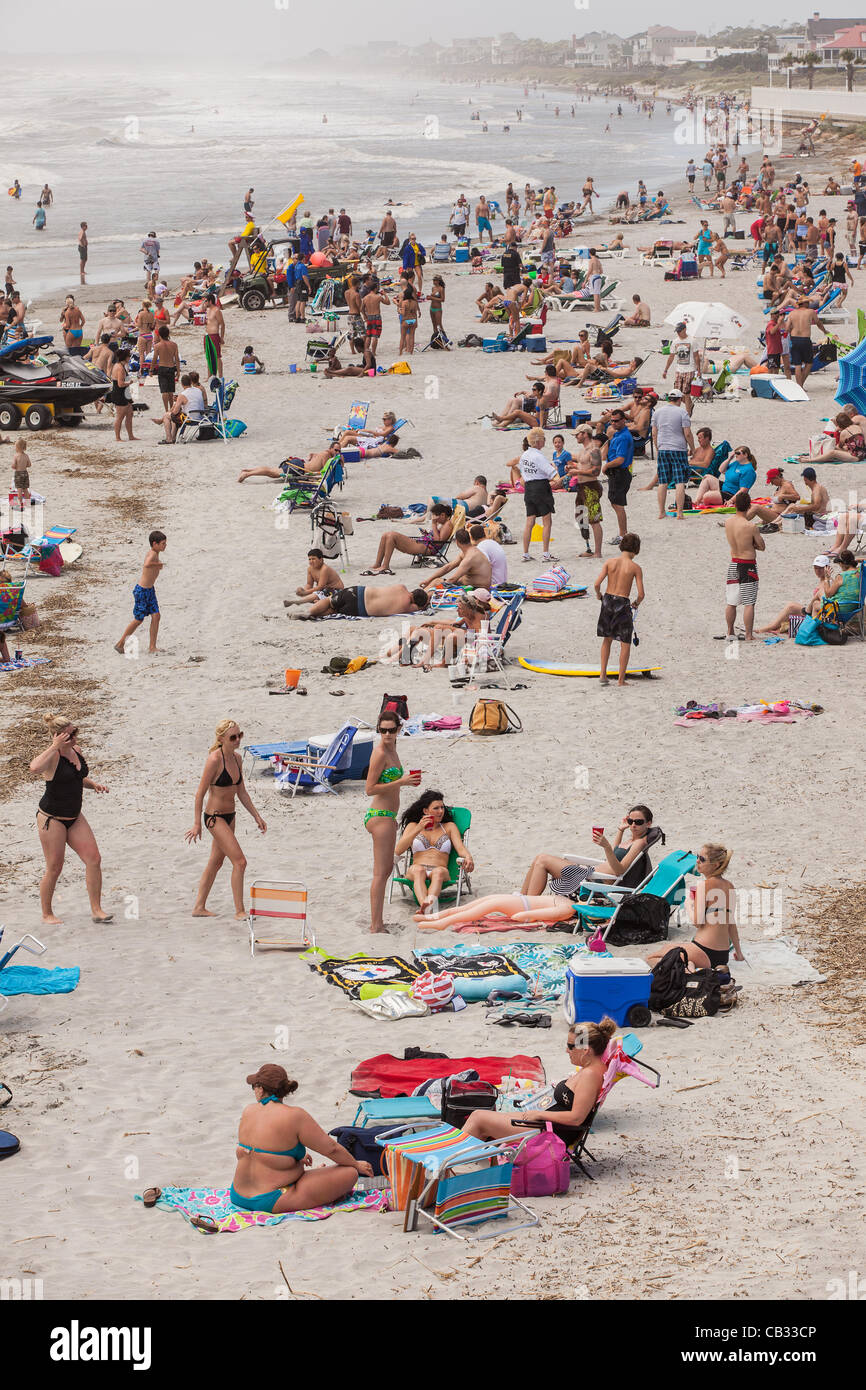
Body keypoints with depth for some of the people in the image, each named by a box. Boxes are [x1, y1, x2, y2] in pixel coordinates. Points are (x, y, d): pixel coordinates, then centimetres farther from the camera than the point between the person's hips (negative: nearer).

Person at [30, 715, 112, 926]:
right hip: (52, 818, -7)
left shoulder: (76, 751, 5)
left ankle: (96, 910, 5)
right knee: (54, 868, 0)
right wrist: (55, 746, -34)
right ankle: (47, 914, 17)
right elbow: (35, 768, -43)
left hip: (74, 817, 7)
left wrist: (94, 784, 2)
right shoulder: (52, 756, -18)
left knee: (94, 859, -2)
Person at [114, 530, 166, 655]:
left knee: (156, 616, 1)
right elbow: (147, 564, -45)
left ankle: (152, 647, 5)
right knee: (138, 620, 3)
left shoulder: (155, 554, 5)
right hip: (141, 591, -9)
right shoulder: (152, 554, -24)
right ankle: (120, 644, 18)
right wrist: (159, 564, -30)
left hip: (150, 590, 9)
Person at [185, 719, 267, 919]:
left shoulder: (236, 757, 5)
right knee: (239, 861, -12)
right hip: (215, 817, -9)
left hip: (229, 816, 9)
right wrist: (197, 824, -16)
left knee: (216, 862, 17)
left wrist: (256, 816, 13)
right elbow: (200, 793, -16)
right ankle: (239, 911, -5)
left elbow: (241, 792, 14)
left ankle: (199, 907, 28)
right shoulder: (214, 760, -19)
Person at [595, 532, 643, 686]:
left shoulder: (610, 562, -1)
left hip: (607, 600, 3)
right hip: (623, 604, -3)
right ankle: (621, 680, 9)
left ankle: (602, 675, 17)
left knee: (607, 639, 21)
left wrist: (598, 594, 12)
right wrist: (636, 603, 11)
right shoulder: (635, 567, -7)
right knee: (625, 643, 9)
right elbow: (641, 594, -10)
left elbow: (597, 583, -9)